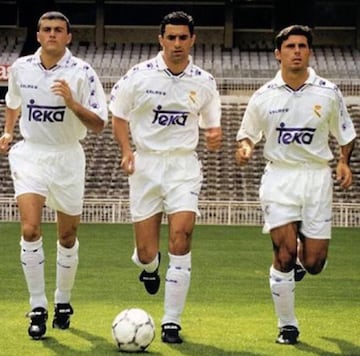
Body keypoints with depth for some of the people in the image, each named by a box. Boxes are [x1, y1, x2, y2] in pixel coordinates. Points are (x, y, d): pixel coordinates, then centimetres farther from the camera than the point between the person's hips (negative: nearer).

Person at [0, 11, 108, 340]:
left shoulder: (82, 73, -10)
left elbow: (99, 125, -12)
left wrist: (72, 103, -26)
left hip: (67, 157, -1)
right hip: (29, 155, 1)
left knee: (68, 236, 9)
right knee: (30, 230, -16)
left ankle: (63, 301, 30)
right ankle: (38, 307, -8)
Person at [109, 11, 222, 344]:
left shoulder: (204, 82, 3)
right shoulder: (139, 75, -3)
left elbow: (211, 123, 13)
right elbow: (118, 115, 7)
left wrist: (215, 136, -11)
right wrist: (127, 151, -7)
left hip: (184, 166, 0)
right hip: (146, 164, 0)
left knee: (181, 236, -16)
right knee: (146, 250, -2)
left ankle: (171, 322, -7)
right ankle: (149, 266, 41)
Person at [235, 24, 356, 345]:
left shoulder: (328, 93, 1)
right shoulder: (264, 97, 1)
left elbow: (346, 134, 12)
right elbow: (247, 134, 13)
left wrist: (344, 162, -6)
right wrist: (244, 147, -10)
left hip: (317, 177, 1)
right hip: (279, 177, -1)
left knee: (314, 264, -3)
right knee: (285, 255, -12)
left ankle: (301, 260, 37)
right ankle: (287, 326, 4)